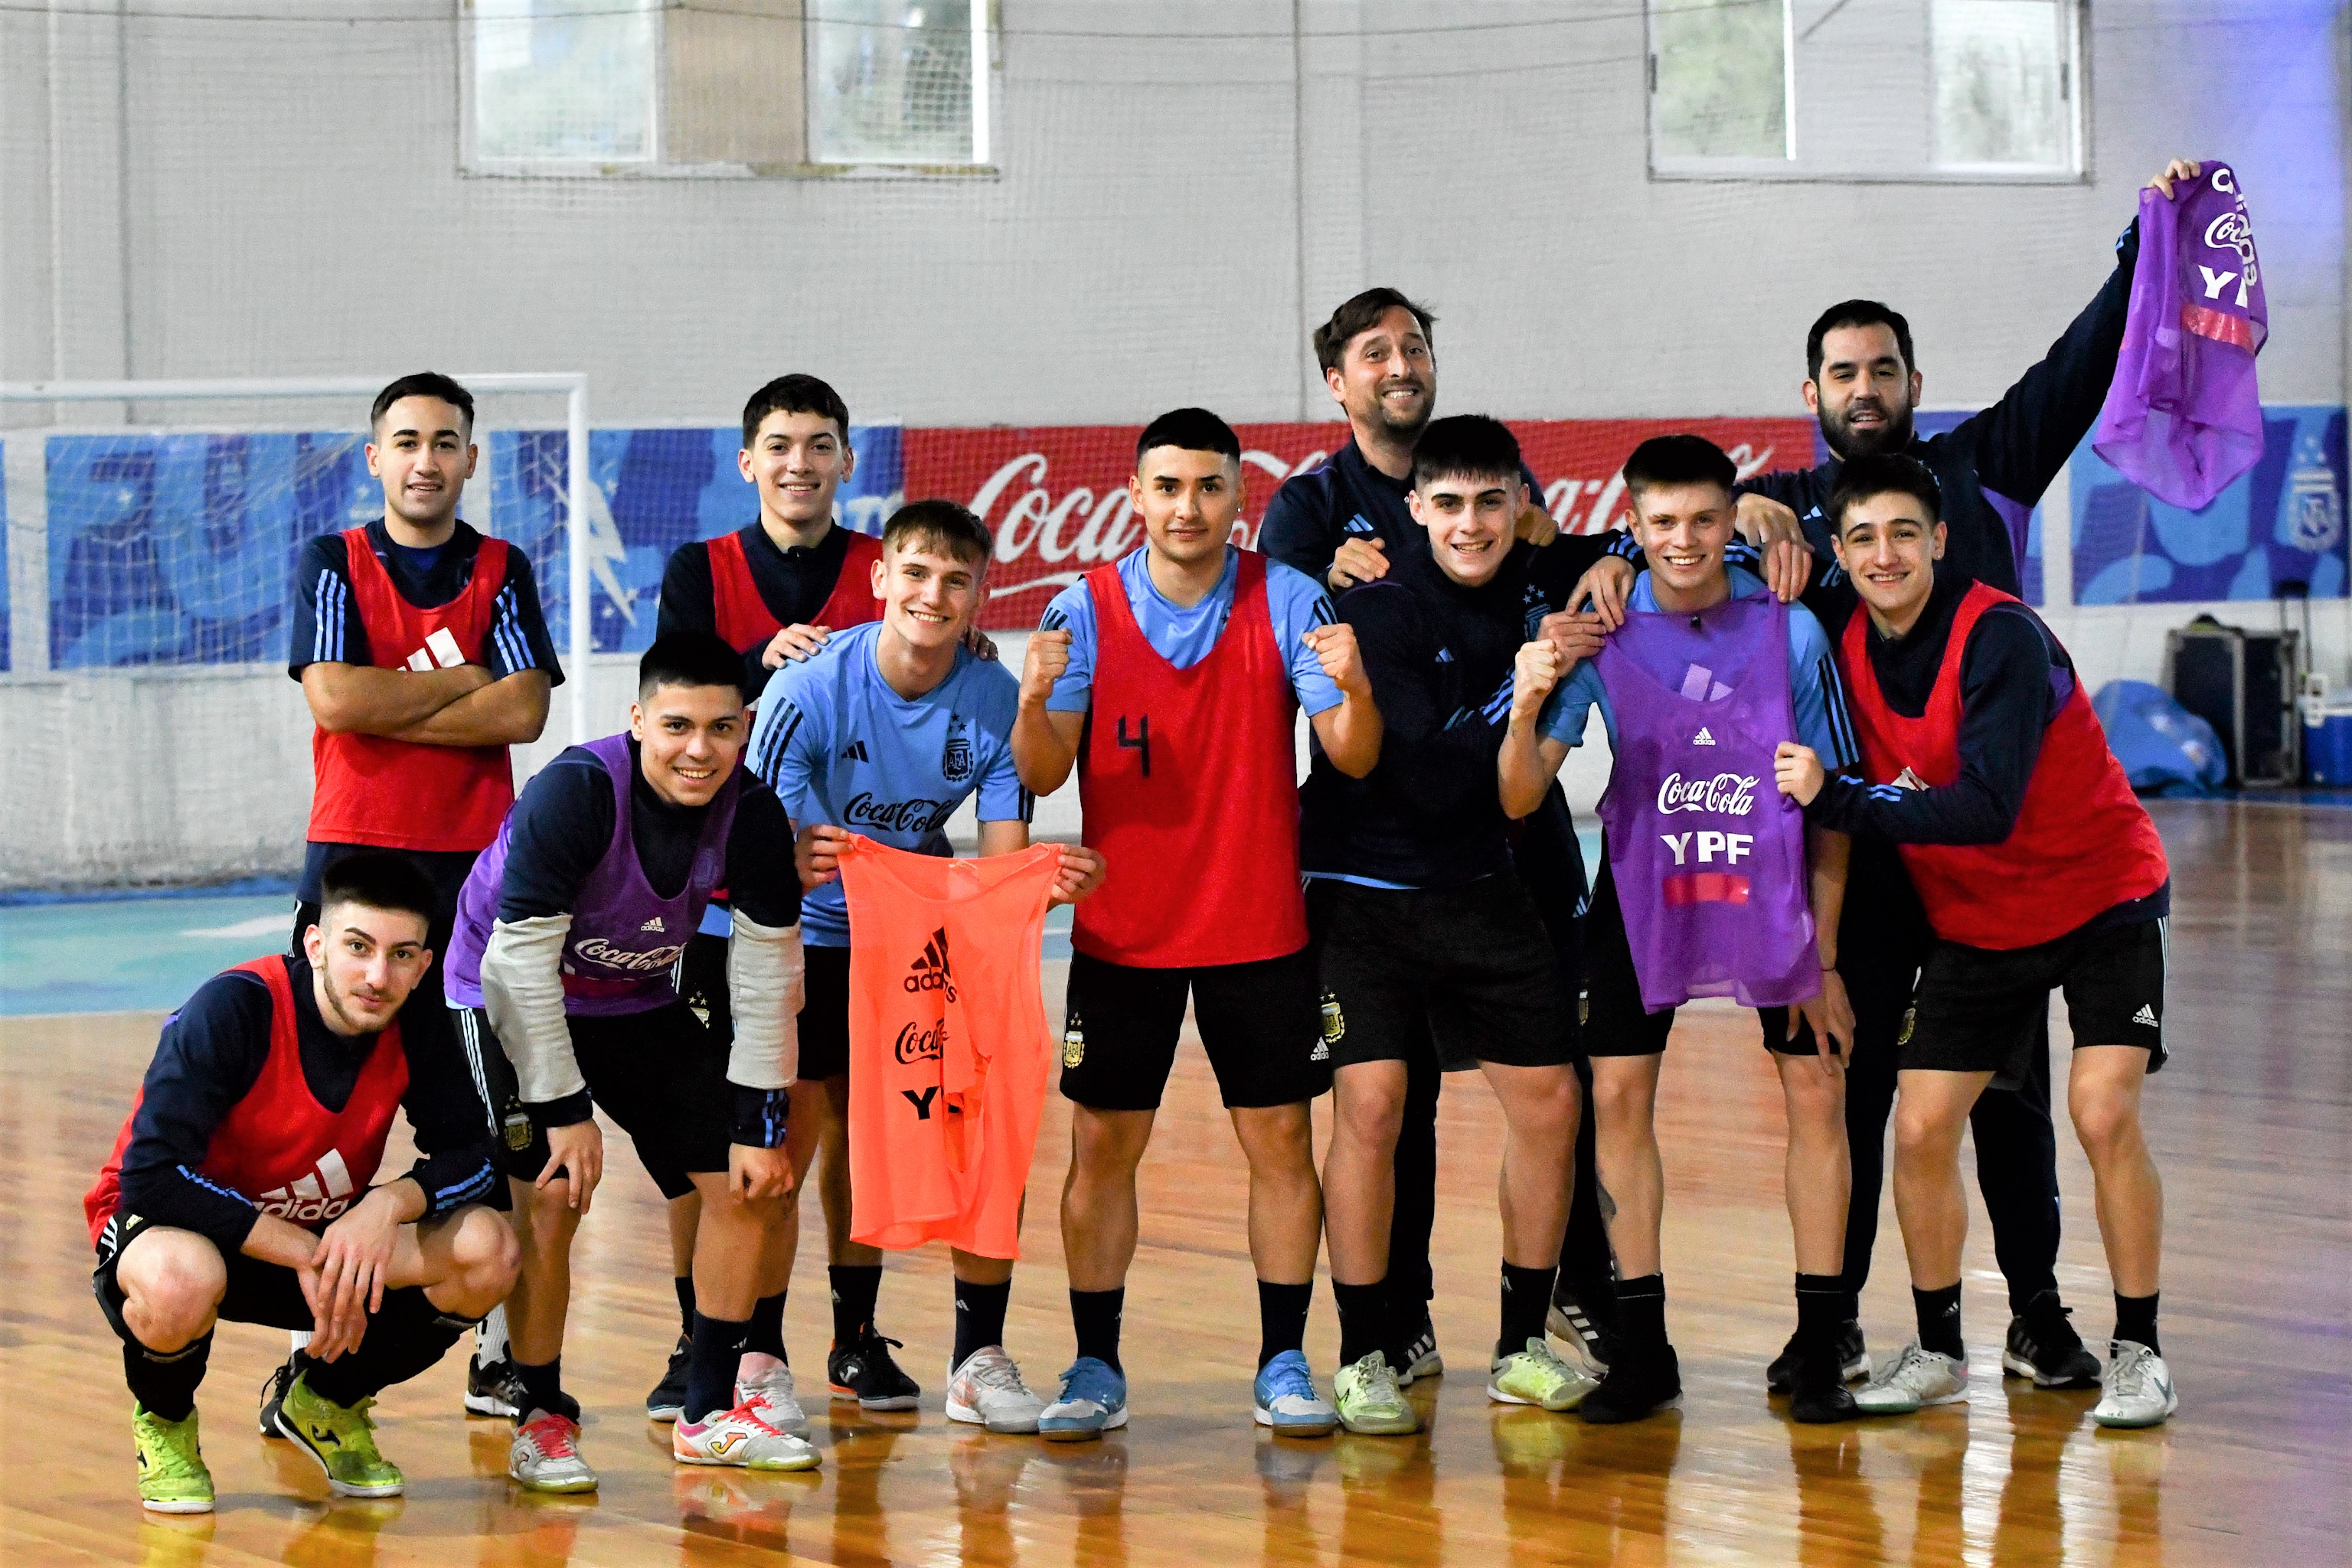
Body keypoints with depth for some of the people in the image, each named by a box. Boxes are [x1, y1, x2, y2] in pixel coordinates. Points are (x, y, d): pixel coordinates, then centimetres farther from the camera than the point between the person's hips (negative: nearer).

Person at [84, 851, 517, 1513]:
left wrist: (390, 1204, -28)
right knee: (180, 1281, -42)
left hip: (318, 1243, 5)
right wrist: (303, 1254, -30)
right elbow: (149, 1179, -31)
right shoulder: (233, 1009, -26)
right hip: (183, 1230, -5)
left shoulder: (416, 1032, -11)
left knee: (486, 1250, -19)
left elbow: (471, 1157, -6)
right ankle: (162, 1422, -3)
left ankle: (323, 1401, 8)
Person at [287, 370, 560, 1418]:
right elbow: (334, 699, -11)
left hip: (479, 861, 1)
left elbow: (523, 711, -6)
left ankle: (499, 1351, 5)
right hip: (354, 856, -1)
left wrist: (387, 705, -9)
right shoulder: (333, 565, 4)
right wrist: (462, 682, -6)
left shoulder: (503, 573, 8)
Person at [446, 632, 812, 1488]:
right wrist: (566, 1110, -26)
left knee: (751, 1185, 1)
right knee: (551, 1195, -21)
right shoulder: (574, 793, -32)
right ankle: (540, 1417, -5)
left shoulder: (752, 815, -17)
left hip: (638, 1004, 6)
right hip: (512, 1002, -5)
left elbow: (767, 975, -7)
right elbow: (521, 962, -28)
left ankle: (712, 1411, 15)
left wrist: (760, 1124, -7)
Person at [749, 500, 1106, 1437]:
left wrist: (1052, 880, -33)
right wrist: (796, 866, -43)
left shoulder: (995, 702, -11)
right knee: (793, 1142, -8)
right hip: (812, 938, -3)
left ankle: (979, 1359, 1)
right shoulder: (811, 689, -19)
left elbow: (1003, 864, -10)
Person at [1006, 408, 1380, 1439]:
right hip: (1123, 934, 0)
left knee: (1281, 1141, 2)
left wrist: (1353, 690, -30)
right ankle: (1095, 1367, 7)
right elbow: (1043, 775, -9)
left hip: (1260, 929, 0)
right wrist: (1033, 702, -30)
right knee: (1103, 1144, 0)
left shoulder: (1285, 599, -4)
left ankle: (1283, 1366, 10)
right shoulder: (1088, 609, -4)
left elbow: (1353, 759, -8)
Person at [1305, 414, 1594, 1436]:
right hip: (1364, 888, -6)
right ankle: (1366, 1358, -3)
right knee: (1370, 1104, -14)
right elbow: (1428, 777, -21)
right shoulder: (1384, 610, -16)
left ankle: (1526, 1343, 15)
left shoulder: (1529, 587, 2)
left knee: (1549, 1101, 2)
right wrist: (1523, 688, -22)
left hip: (1481, 888, 6)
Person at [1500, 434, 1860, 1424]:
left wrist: (1825, 955, -6)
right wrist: (1526, 710, -36)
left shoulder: (1791, 632, -13)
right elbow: (1521, 800, -15)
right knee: (1617, 1095, -3)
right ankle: (1641, 1350, 7)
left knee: (1817, 1093, -3)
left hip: (1774, 893, -1)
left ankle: (1821, 1347, 8)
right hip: (1644, 892, 1)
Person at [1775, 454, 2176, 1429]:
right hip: (1974, 923, 5)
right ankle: (1937, 1352, 14)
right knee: (1921, 1127, -3)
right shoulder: (1850, 652, -6)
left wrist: (1834, 798, -34)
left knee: (2103, 1112, -17)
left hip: (2103, 900, -5)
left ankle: (2138, 1351, -3)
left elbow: (1986, 809, -32)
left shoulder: (2002, 638, -25)